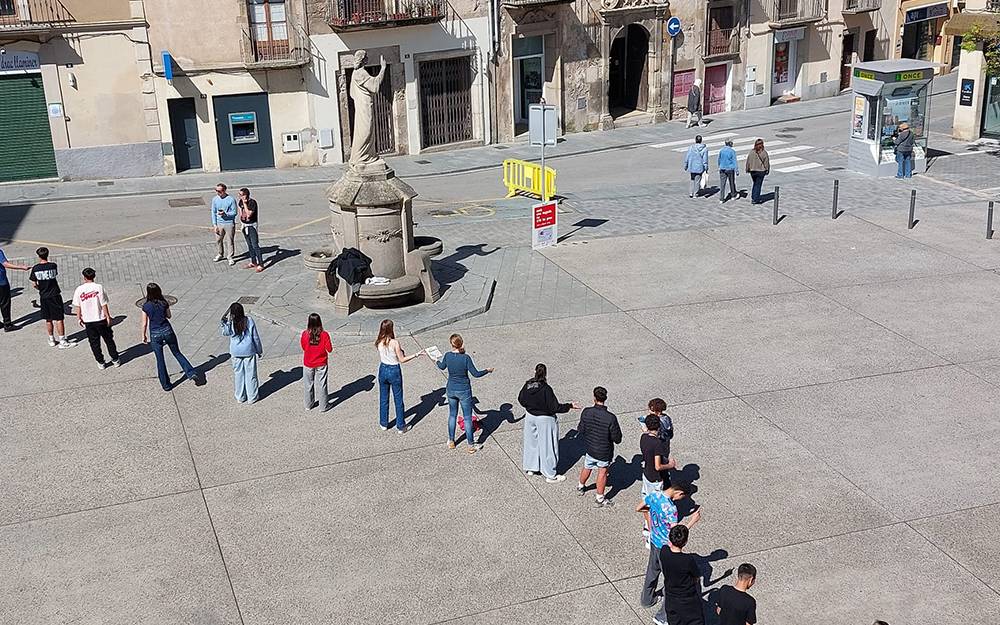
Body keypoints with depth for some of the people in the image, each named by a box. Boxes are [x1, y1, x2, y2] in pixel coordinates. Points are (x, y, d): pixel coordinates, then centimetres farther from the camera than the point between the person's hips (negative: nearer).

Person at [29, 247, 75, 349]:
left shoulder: (35, 268, -5)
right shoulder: (53, 266, -10)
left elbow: (34, 284, 1)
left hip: (43, 297, 3)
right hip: (55, 295, -3)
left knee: (48, 320, 14)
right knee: (59, 319, 0)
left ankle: (52, 340, 23)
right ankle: (62, 342, 0)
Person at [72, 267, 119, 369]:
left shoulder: (79, 289, -6)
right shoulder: (99, 287, -11)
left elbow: (78, 306, 0)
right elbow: (104, 305, -10)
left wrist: (79, 318, 12)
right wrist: (108, 317, -1)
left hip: (88, 321, 1)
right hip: (101, 319, -1)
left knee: (94, 343, 12)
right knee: (109, 340, 13)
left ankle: (101, 362, 17)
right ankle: (115, 360, 19)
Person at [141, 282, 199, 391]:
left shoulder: (146, 306, -11)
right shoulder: (164, 303, -5)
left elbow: (144, 324, -4)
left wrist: (144, 336, 8)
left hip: (155, 335, -2)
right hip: (167, 331, 2)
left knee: (160, 359, 8)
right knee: (177, 353, 17)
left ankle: (165, 384, 15)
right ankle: (191, 373, 5)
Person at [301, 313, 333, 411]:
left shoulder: (305, 334, -15)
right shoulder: (324, 334, -19)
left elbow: (303, 347, -2)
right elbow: (329, 349, -14)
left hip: (308, 364, 1)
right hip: (321, 364, -1)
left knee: (308, 385, 17)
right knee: (321, 385, 11)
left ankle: (309, 405, 30)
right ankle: (323, 406, 20)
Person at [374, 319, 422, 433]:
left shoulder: (379, 343, -7)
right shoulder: (394, 343, -23)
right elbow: (402, 360, -15)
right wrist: (416, 355, -8)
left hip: (383, 370, 5)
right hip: (394, 371, -4)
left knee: (383, 398, 19)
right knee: (398, 400, 9)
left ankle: (384, 423, 31)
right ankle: (401, 426, 18)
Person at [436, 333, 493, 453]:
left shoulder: (447, 356, -10)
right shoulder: (466, 357, -22)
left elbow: (442, 367, 11)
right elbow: (475, 374, -17)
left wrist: (436, 360, 32)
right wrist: (488, 371, -1)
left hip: (451, 390, 4)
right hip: (464, 390, -4)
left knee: (452, 415, 21)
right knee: (467, 417, 7)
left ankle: (451, 442, 31)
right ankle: (471, 445, 15)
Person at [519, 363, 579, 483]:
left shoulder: (528, 384, -9)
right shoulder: (546, 389, -26)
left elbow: (521, 399, 5)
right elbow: (555, 407, -23)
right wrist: (570, 406, -13)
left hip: (530, 416, 6)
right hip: (545, 419, -6)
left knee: (531, 442, 22)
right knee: (547, 446, 7)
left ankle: (530, 468, 36)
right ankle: (550, 475, 17)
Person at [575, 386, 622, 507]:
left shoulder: (586, 412, -18)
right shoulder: (610, 418, -29)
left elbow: (581, 430, -5)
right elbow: (617, 439, -19)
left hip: (590, 448, 4)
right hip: (605, 451, -4)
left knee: (587, 468, 29)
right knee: (602, 472, 18)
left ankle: (580, 487, 53)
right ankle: (599, 498, 30)